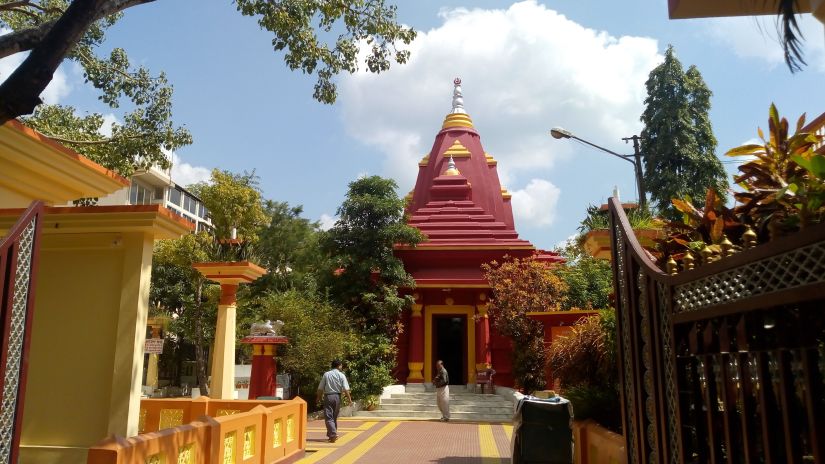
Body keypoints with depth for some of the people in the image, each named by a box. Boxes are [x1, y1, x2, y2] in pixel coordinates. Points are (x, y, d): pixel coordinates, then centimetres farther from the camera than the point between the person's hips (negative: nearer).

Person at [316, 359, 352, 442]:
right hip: (337, 397, 1)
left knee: (328, 417, -2)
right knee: (334, 417, 17)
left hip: (328, 396, -1)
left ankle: (333, 434, -17)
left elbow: (320, 388, 2)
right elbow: (346, 389, -7)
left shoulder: (326, 374, 0)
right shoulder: (341, 375, -1)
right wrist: (349, 399, 0)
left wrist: (319, 397, 16)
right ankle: (331, 434, 24)